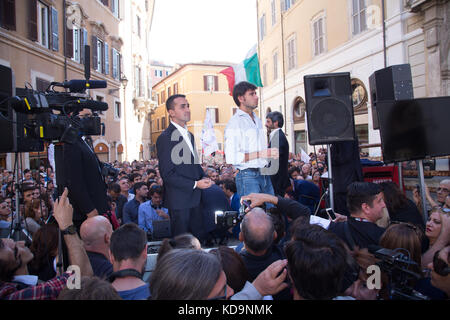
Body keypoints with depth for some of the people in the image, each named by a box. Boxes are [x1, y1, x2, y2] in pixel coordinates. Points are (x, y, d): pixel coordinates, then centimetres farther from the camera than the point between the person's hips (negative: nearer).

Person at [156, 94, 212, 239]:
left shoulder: (189, 135, 15)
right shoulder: (165, 138, -14)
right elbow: (167, 174, -17)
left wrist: (204, 178, 3)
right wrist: (195, 184, -19)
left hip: (194, 198, 8)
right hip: (178, 200, -8)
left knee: (198, 238, 13)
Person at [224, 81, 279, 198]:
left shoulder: (257, 120, 18)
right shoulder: (234, 123, -9)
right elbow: (231, 158, -19)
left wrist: (269, 153, 8)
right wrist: (260, 154, -20)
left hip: (264, 174, 8)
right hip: (248, 176, -7)